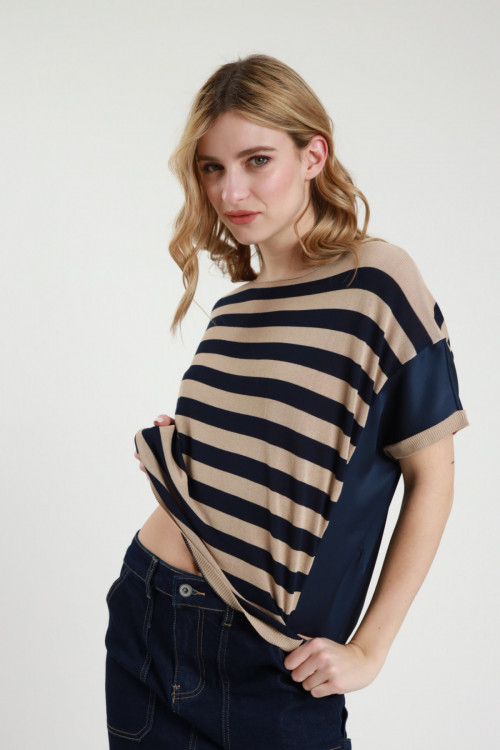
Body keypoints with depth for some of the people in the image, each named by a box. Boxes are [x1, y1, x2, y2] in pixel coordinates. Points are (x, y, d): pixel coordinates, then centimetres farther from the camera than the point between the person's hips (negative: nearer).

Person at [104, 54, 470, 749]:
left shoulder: (376, 280, -11)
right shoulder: (232, 309, 7)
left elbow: (431, 479, -9)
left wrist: (368, 650, -9)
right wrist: (171, 450, 1)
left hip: (268, 662, -5)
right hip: (147, 618, 6)